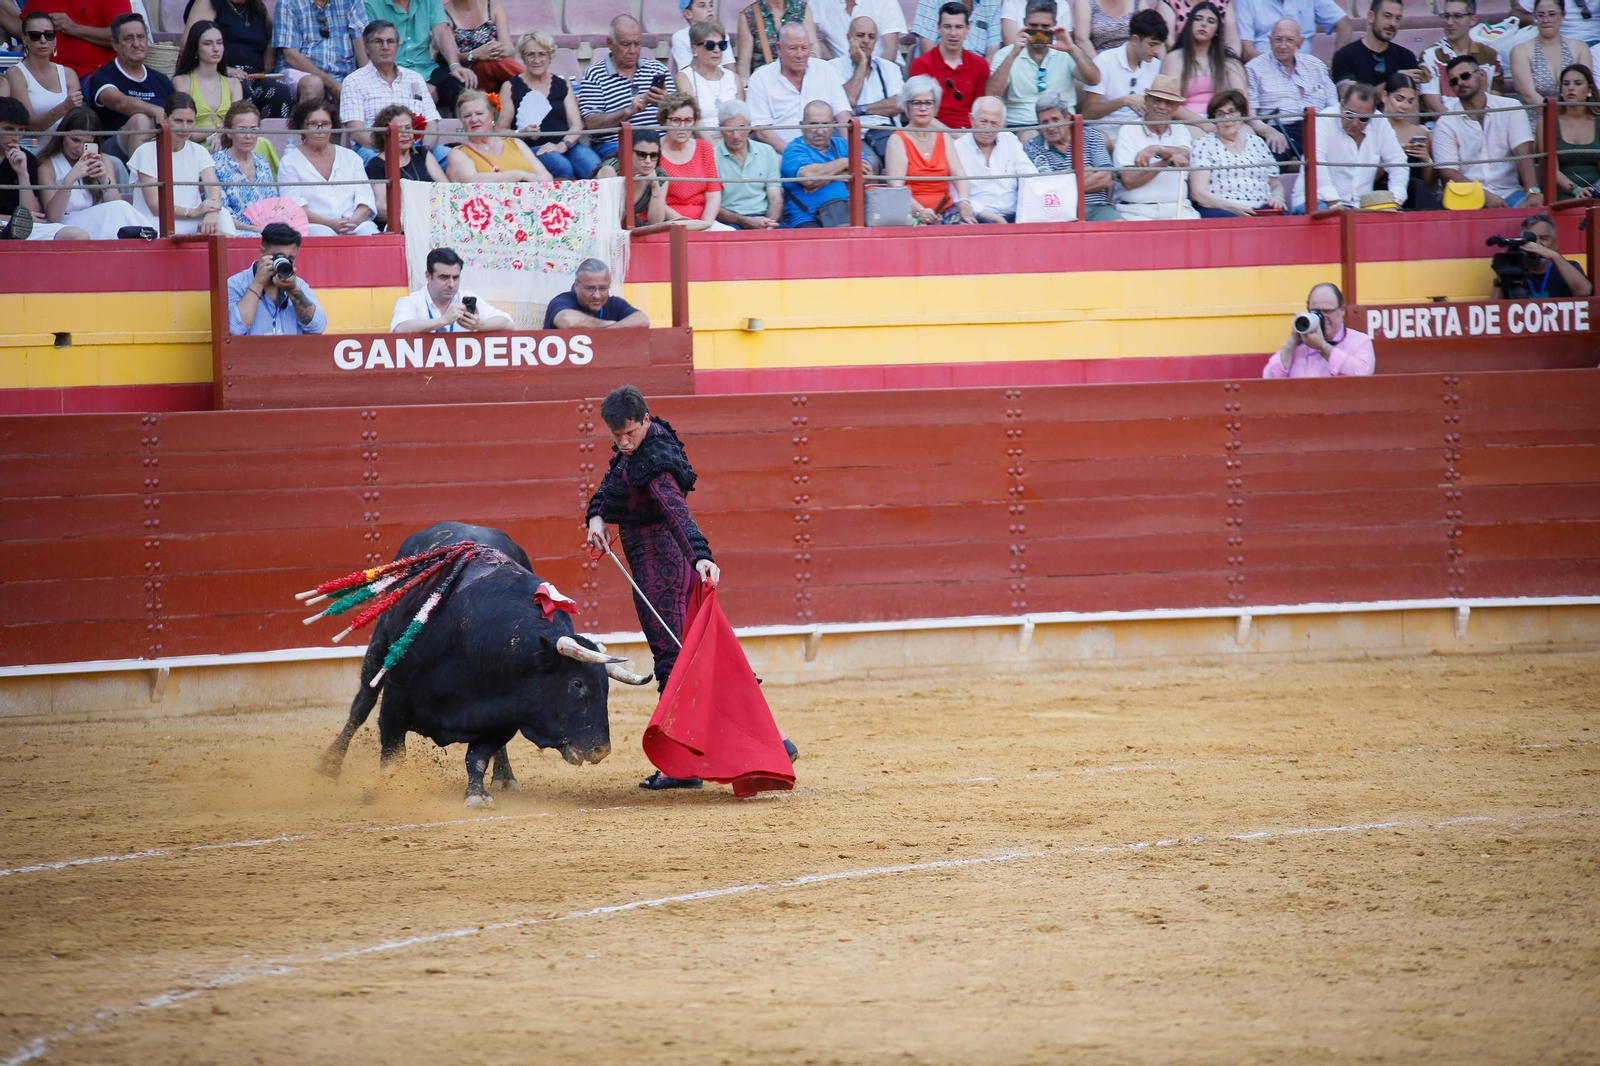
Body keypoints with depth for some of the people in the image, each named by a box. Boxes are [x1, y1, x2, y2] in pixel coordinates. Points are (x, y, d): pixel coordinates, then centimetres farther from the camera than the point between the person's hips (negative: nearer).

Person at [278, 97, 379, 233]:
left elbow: (365, 200, 9)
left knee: (368, 231, -32)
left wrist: (354, 221, -15)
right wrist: (331, 224, -19)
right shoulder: (290, 162, 9)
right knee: (321, 232, -38)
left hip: (355, 226, 3)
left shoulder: (350, 157, 19)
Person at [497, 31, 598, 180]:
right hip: (531, 148, -3)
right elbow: (500, 130, 7)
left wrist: (562, 146, -11)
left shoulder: (562, 84, 20)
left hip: (567, 145, 3)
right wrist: (522, 133, -15)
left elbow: (576, 125, 10)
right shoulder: (511, 88, 12)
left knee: (593, 166, -31)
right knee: (562, 167, -36)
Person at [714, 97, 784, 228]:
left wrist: (769, 223, -12)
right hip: (730, 222, -3)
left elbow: (775, 198, 10)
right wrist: (746, 222, -17)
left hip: (764, 218, 3)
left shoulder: (767, 152, 15)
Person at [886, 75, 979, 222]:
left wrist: (964, 202, -18)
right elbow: (896, 184, -10)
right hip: (911, 214, -4)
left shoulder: (943, 137, 16)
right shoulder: (898, 140, 3)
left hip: (945, 210, 4)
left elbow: (958, 173, 4)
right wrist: (919, 210, -27)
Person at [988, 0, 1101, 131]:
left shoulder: (1065, 54, 10)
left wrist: (1072, 49, -17)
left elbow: (1094, 80, -4)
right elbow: (991, 96, -7)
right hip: (1019, 127, -1)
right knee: (1027, 138, -34)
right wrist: (1013, 55, -16)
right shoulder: (1005, 55, 7)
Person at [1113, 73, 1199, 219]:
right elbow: (1128, 181, -7)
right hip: (1136, 210, -3)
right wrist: (1166, 162, -14)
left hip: (1177, 209, 3)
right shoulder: (1128, 131, 5)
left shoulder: (1181, 131, 16)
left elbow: (1184, 156, -8)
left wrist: (1156, 149, -24)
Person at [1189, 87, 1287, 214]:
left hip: (1261, 210, 4)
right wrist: (1232, 207, -18)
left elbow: (1276, 185, 26)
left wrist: (1277, 197, 0)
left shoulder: (1257, 143, 21)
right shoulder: (1204, 144, 9)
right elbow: (1198, 192, -3)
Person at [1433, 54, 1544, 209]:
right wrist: (1485, 196, -17)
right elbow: (1447, 173, -3)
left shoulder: (1510, 108, 7)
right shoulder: (1445, 124, 5)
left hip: (1509, 192, 0)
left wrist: (1533, 193, -21)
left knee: (1536, 207, -31)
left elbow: (1524, 155, -5)